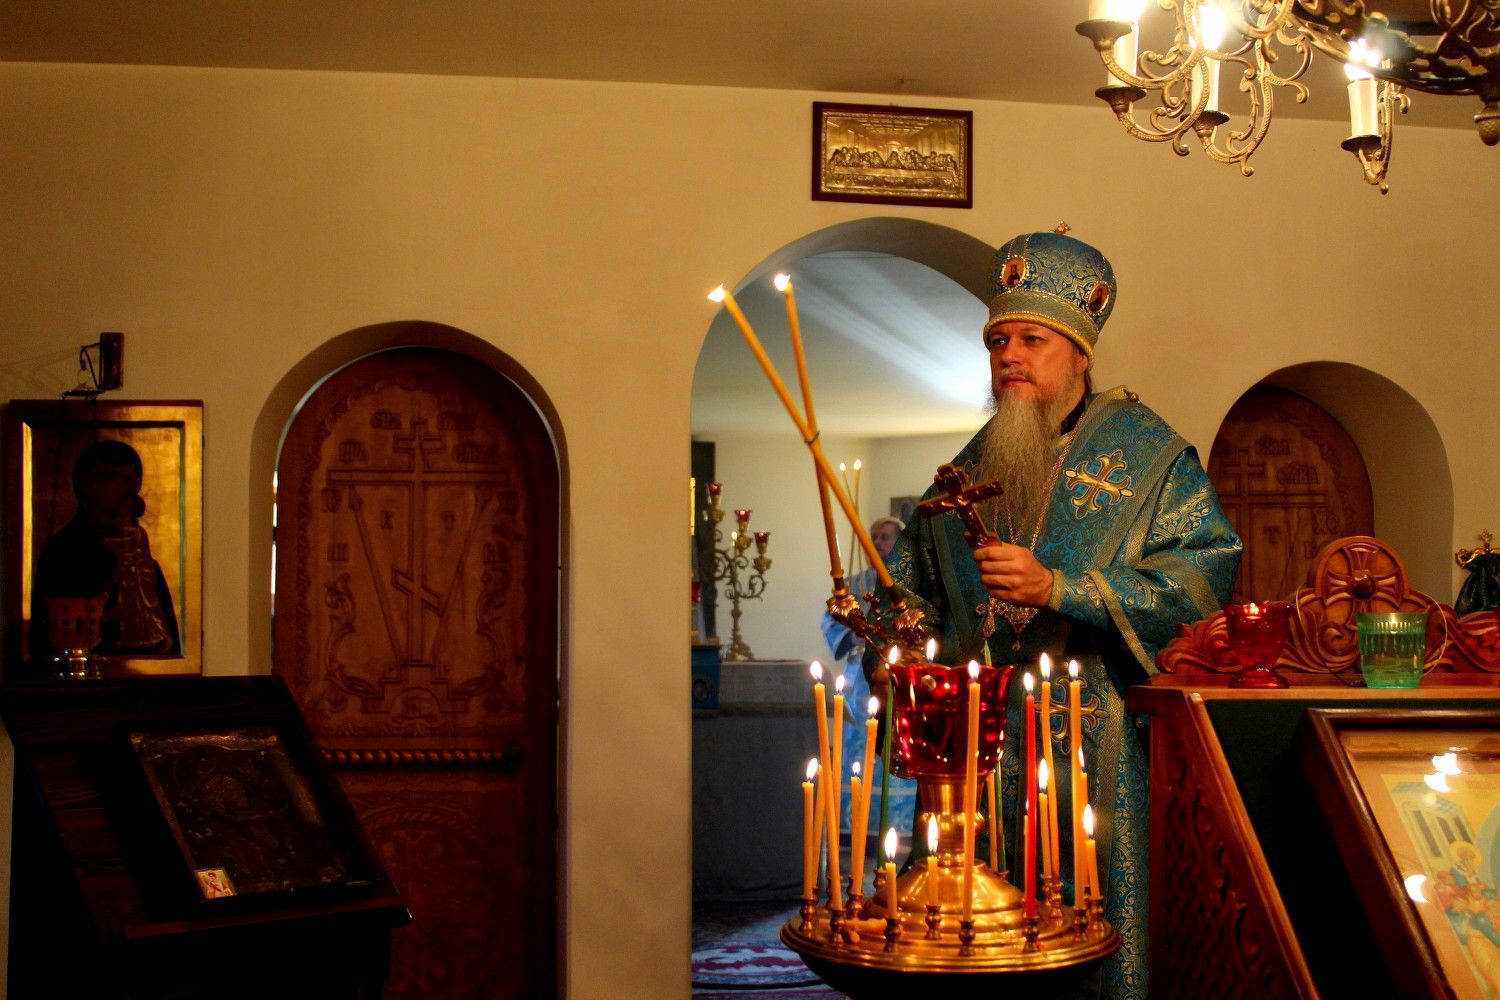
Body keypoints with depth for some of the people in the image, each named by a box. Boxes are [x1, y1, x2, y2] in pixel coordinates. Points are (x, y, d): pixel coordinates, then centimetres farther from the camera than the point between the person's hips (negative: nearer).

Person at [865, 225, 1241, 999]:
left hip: (1095, 741, -4)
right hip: (978, 739, 4)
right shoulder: (972, 467, 18)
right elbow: (916, 578, 27)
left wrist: (1057, 587, -19)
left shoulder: (1147, 452, 2)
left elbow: (1202, 572, -12)